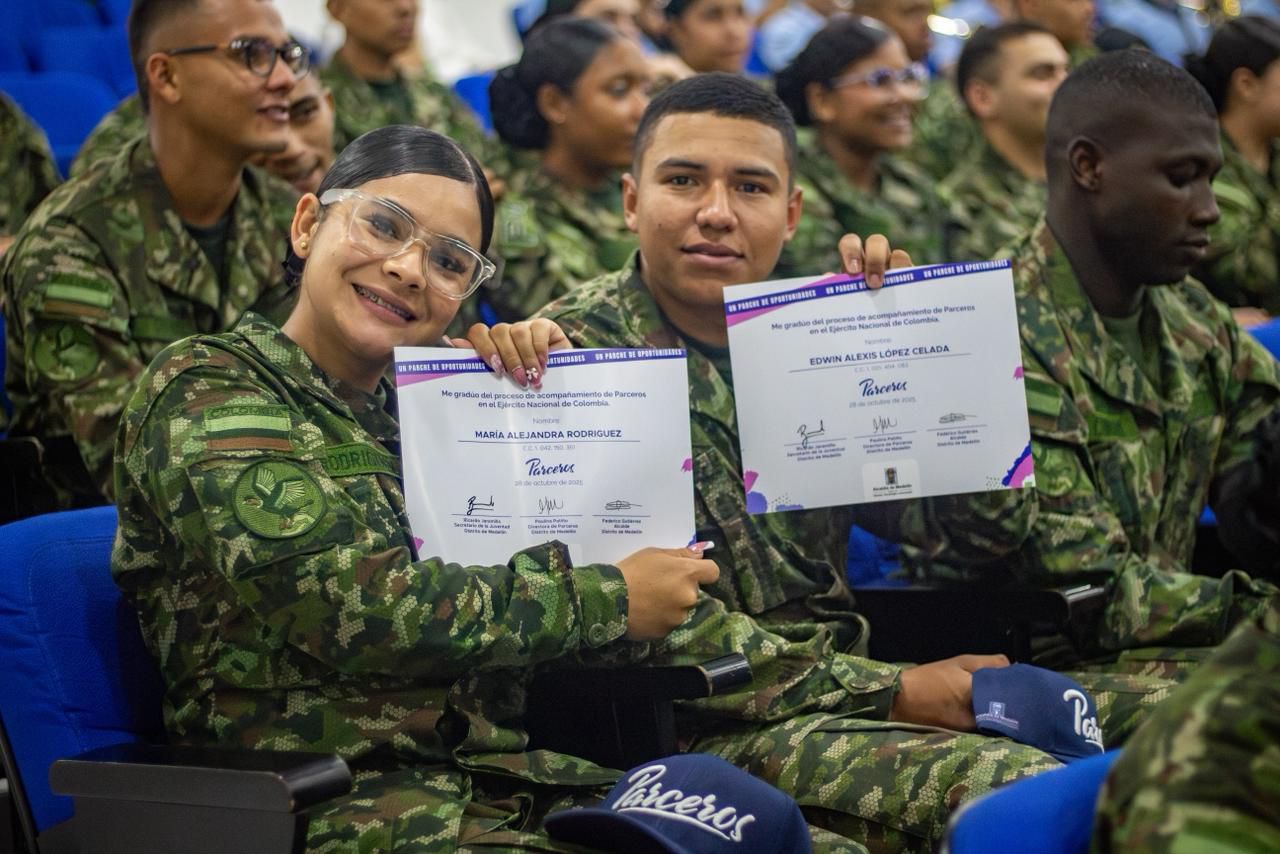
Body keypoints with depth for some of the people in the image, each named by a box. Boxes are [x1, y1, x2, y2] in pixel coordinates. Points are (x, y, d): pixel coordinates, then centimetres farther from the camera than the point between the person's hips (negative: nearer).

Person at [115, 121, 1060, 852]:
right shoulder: (205, 391, 1)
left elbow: (653, 617, 14)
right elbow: (362, 607, -16)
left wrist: (893, 690, 6)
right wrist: (609, 593, -4)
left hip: (531, 775, 7)